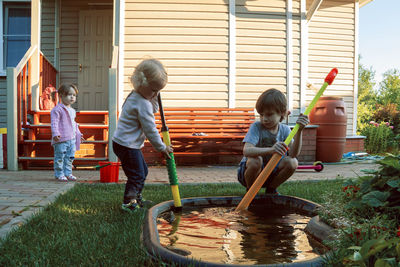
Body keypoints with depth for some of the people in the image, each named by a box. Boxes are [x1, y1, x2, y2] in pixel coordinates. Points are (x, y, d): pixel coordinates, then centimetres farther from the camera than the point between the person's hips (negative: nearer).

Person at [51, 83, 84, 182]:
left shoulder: (72, 111, 18)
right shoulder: (57, 109, -9)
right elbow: (54, 123, -15)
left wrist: (78, 134, 28)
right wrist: (55, 134, -26)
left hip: (72, 139, 8)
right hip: (61, 140, -8)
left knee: (70, 157, 12)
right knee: (60, 157, -2)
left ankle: (68, 173, 22)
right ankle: (59, 174, 7)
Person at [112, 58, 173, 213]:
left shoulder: (134, 96, 7)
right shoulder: (143, 104, -24)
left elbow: (152, 111, 20)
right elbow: (150, 130, -20)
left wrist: (154, 100, 0)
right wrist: (162, 147, -8)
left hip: (131, 144, 11)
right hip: (127, 145, -11)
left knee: (143, 171, 21)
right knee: (136, 175, -5)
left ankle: (136, 198, 35)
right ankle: (128, 203, 5)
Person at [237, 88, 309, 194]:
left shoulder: (284, 130, -4)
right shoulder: (256, 127, -18)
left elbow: (294, 154, -19)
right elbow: (246, 151, -36)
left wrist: (299, 131, -32)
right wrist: (270, 150, -52)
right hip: (248, 171, -3)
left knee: (292, 162, -21)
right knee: (255, 160, -36)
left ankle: (270, 189, 3)